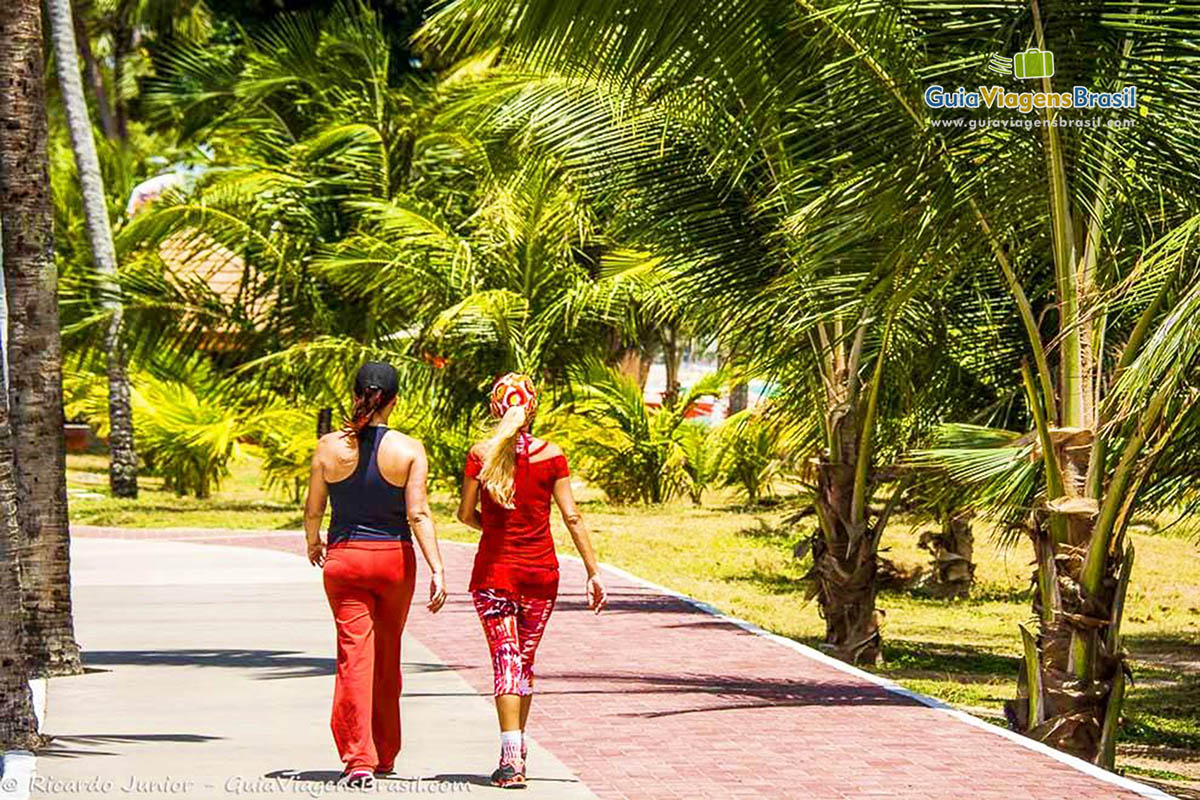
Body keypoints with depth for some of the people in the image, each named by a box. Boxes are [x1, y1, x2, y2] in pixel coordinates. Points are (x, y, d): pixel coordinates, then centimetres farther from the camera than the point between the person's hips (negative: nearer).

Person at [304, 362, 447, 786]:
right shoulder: (409, 450, -7)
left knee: (354, 656, 0)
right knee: (388, 659, 16)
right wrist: (437, 568, -12)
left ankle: (358, 757, -12)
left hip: (343, 558, 0)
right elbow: (418, 514, -13)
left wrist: (313, 543, 23)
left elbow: (313, 508, 3)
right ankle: (385, 755, 28)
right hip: (394, 558, 1)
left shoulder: (330, 446, -4)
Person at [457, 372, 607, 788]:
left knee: (505, 659, -4)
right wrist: (593, 572, -1)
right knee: (525, 660, 16)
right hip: (540, 569, 2)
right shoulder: (550, 454, -4)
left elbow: (466, 513, -1)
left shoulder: (481, 454, -6)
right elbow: (572, 517, -5)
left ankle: (511, 757, -17)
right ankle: (517, 749, 25)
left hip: (494, 570, -1)